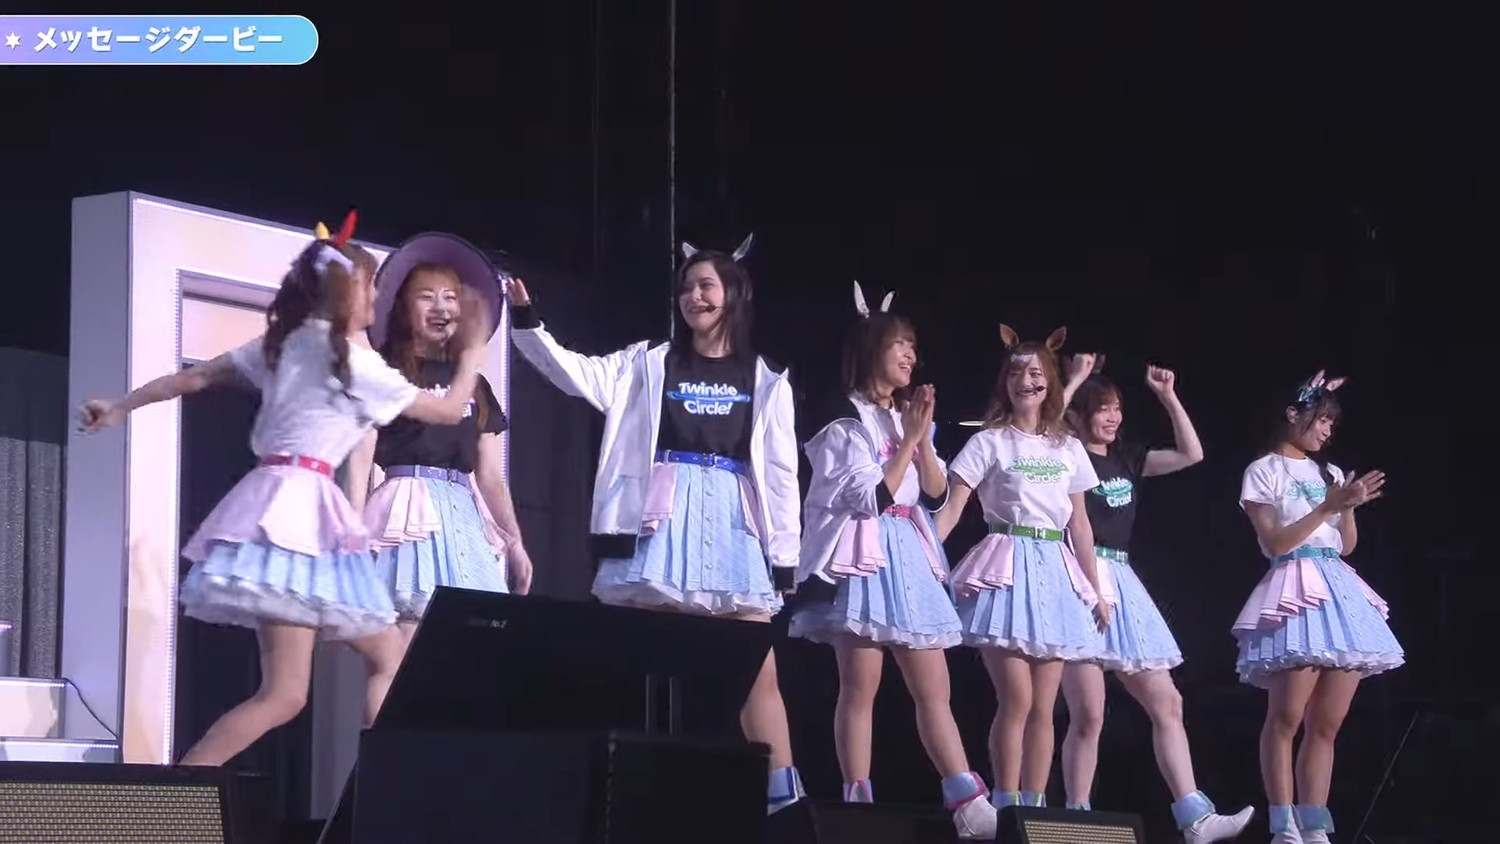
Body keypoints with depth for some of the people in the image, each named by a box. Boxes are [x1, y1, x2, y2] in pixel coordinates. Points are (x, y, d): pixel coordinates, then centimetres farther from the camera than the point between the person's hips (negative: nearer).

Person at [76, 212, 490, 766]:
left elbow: (195, 377, 20)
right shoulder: (356, 364, -5)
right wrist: (473, 353, 21)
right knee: (284, 695, -15)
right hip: (298, 509, -10)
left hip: (279, 504, 10)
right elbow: (448, 411, 5)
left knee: (388, 656, 12)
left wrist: (121, 408, 30)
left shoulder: (284, 342, 16)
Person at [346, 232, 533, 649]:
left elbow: (491, 474, 21)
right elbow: (360, 458, -2)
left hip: (465, 517, 6)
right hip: (410, 512, -5)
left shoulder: (474, 385, 21)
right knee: (406, 652, -16)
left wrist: (514, 540, 16)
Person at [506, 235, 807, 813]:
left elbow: (780, 472, 8)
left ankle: (783, 795, 0)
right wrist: (526, 322, -15)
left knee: (758, 672, -3)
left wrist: (785, 556, 3)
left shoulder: (766, 381, 10)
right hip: (662, 523, 0)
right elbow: (578, 374, -2)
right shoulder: (649, 364, 9)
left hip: (732, 525, 0)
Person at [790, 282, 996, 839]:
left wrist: (921, 436, -4)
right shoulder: (844, 422, -4)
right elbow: (874, 497, -13)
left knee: (933, 690, 3)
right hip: (864, 558, -7)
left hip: (911, 560, 7)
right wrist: (909, 439, -9)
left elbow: (936, 494, 9)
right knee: (860, 688, -7)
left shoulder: (907, 418, 19)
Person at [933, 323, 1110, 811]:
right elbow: (951, 508, -7)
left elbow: (1080, 525, 16)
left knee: (1043, 707, 4)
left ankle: (1035, 807, 7)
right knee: (1016, 700, -11)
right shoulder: (989, 442, 1)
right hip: (1007, 571, -4)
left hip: (1054, 574, 4)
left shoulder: (1068, 449, 13)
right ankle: (1007, 806, -7)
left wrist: (1097, 592, 14)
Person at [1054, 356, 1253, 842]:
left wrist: (1168, 396, 10)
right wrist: (1074, 380, -18)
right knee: (1088, 715, -8)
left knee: (1166, 703, 2)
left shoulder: (1126, 459, 16)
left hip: (1120, 582, 7)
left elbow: (1191, 455, 16)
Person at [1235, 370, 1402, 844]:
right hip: (1297, 593, -7)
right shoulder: (1264, 472, 2)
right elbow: (1275, 544, -7)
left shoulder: (1328, 473, 21)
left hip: (1339, 593, 7)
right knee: (1286, 719, -13)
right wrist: (1328, 507, -10)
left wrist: (1349, 506, 1)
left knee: (1326, 724, 2)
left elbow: (1347, 544, 19)